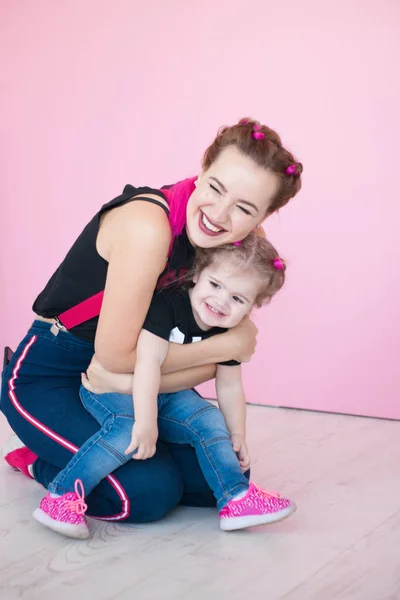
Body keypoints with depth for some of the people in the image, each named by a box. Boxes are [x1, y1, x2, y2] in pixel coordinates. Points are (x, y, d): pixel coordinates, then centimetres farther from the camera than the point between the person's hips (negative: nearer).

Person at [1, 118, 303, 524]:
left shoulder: (232, 249, -7)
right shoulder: (148, 225, -30)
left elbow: (216, 362, -8)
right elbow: (115, 354, -27)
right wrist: (226, 344, -20)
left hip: (126, 379, 7)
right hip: (49, 377, -7)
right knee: (150, 491, -22)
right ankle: (40, 463, 6)